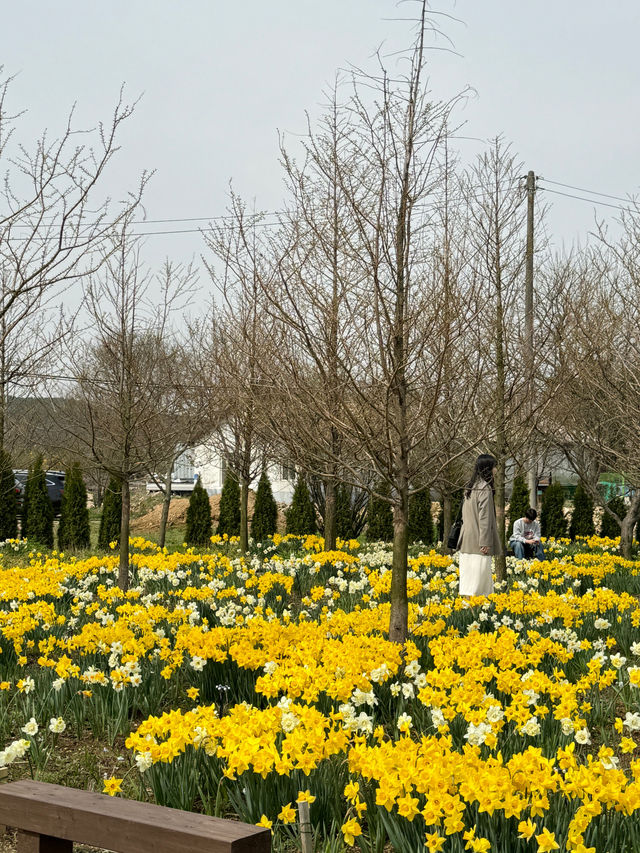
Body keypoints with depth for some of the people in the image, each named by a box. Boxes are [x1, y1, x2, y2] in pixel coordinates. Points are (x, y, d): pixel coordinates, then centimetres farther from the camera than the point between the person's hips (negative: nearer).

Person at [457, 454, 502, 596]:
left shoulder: (470, 487, 14)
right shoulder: (485, 488, -13)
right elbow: (484, 517, -16)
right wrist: (485, 543, -17)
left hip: (467, 540, 9)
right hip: (479, 540, -9)